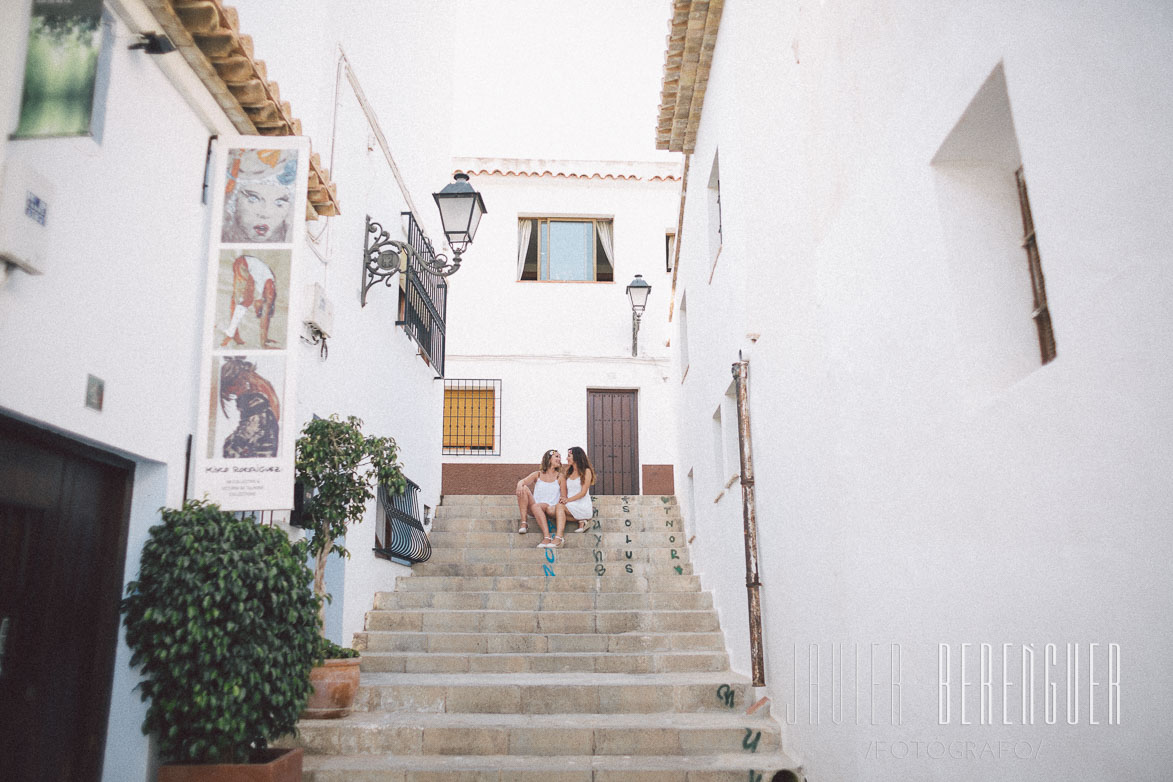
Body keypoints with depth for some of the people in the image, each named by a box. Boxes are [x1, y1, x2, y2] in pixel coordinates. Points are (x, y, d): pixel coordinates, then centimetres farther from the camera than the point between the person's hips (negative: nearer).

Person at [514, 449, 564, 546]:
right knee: (524, 488, -21)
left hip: (549, 509, -3)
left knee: (536, 506, -36)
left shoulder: (559, 476, 12)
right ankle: (524, 522, -27)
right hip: (534, 509, 3)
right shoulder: (538, 474, 15)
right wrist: (520, 485, -28)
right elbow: (522, 481, -2)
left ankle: (547, 537, -49)